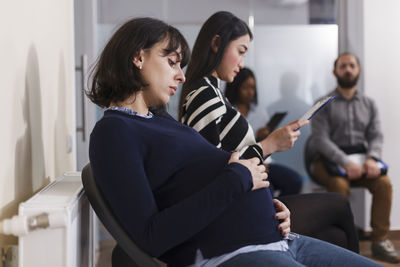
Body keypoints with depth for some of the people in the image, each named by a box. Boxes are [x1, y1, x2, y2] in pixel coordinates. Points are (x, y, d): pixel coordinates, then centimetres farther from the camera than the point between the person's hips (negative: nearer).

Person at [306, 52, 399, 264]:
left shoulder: (368, 104, 17)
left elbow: (376, 136, 8)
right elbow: (321, 139, -8)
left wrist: (372, 158, -15)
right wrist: (346, 163, -22)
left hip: (360, 159, 4)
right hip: (328, 160, -3)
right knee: (340, 185, -35)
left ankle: (380, 240, -16)